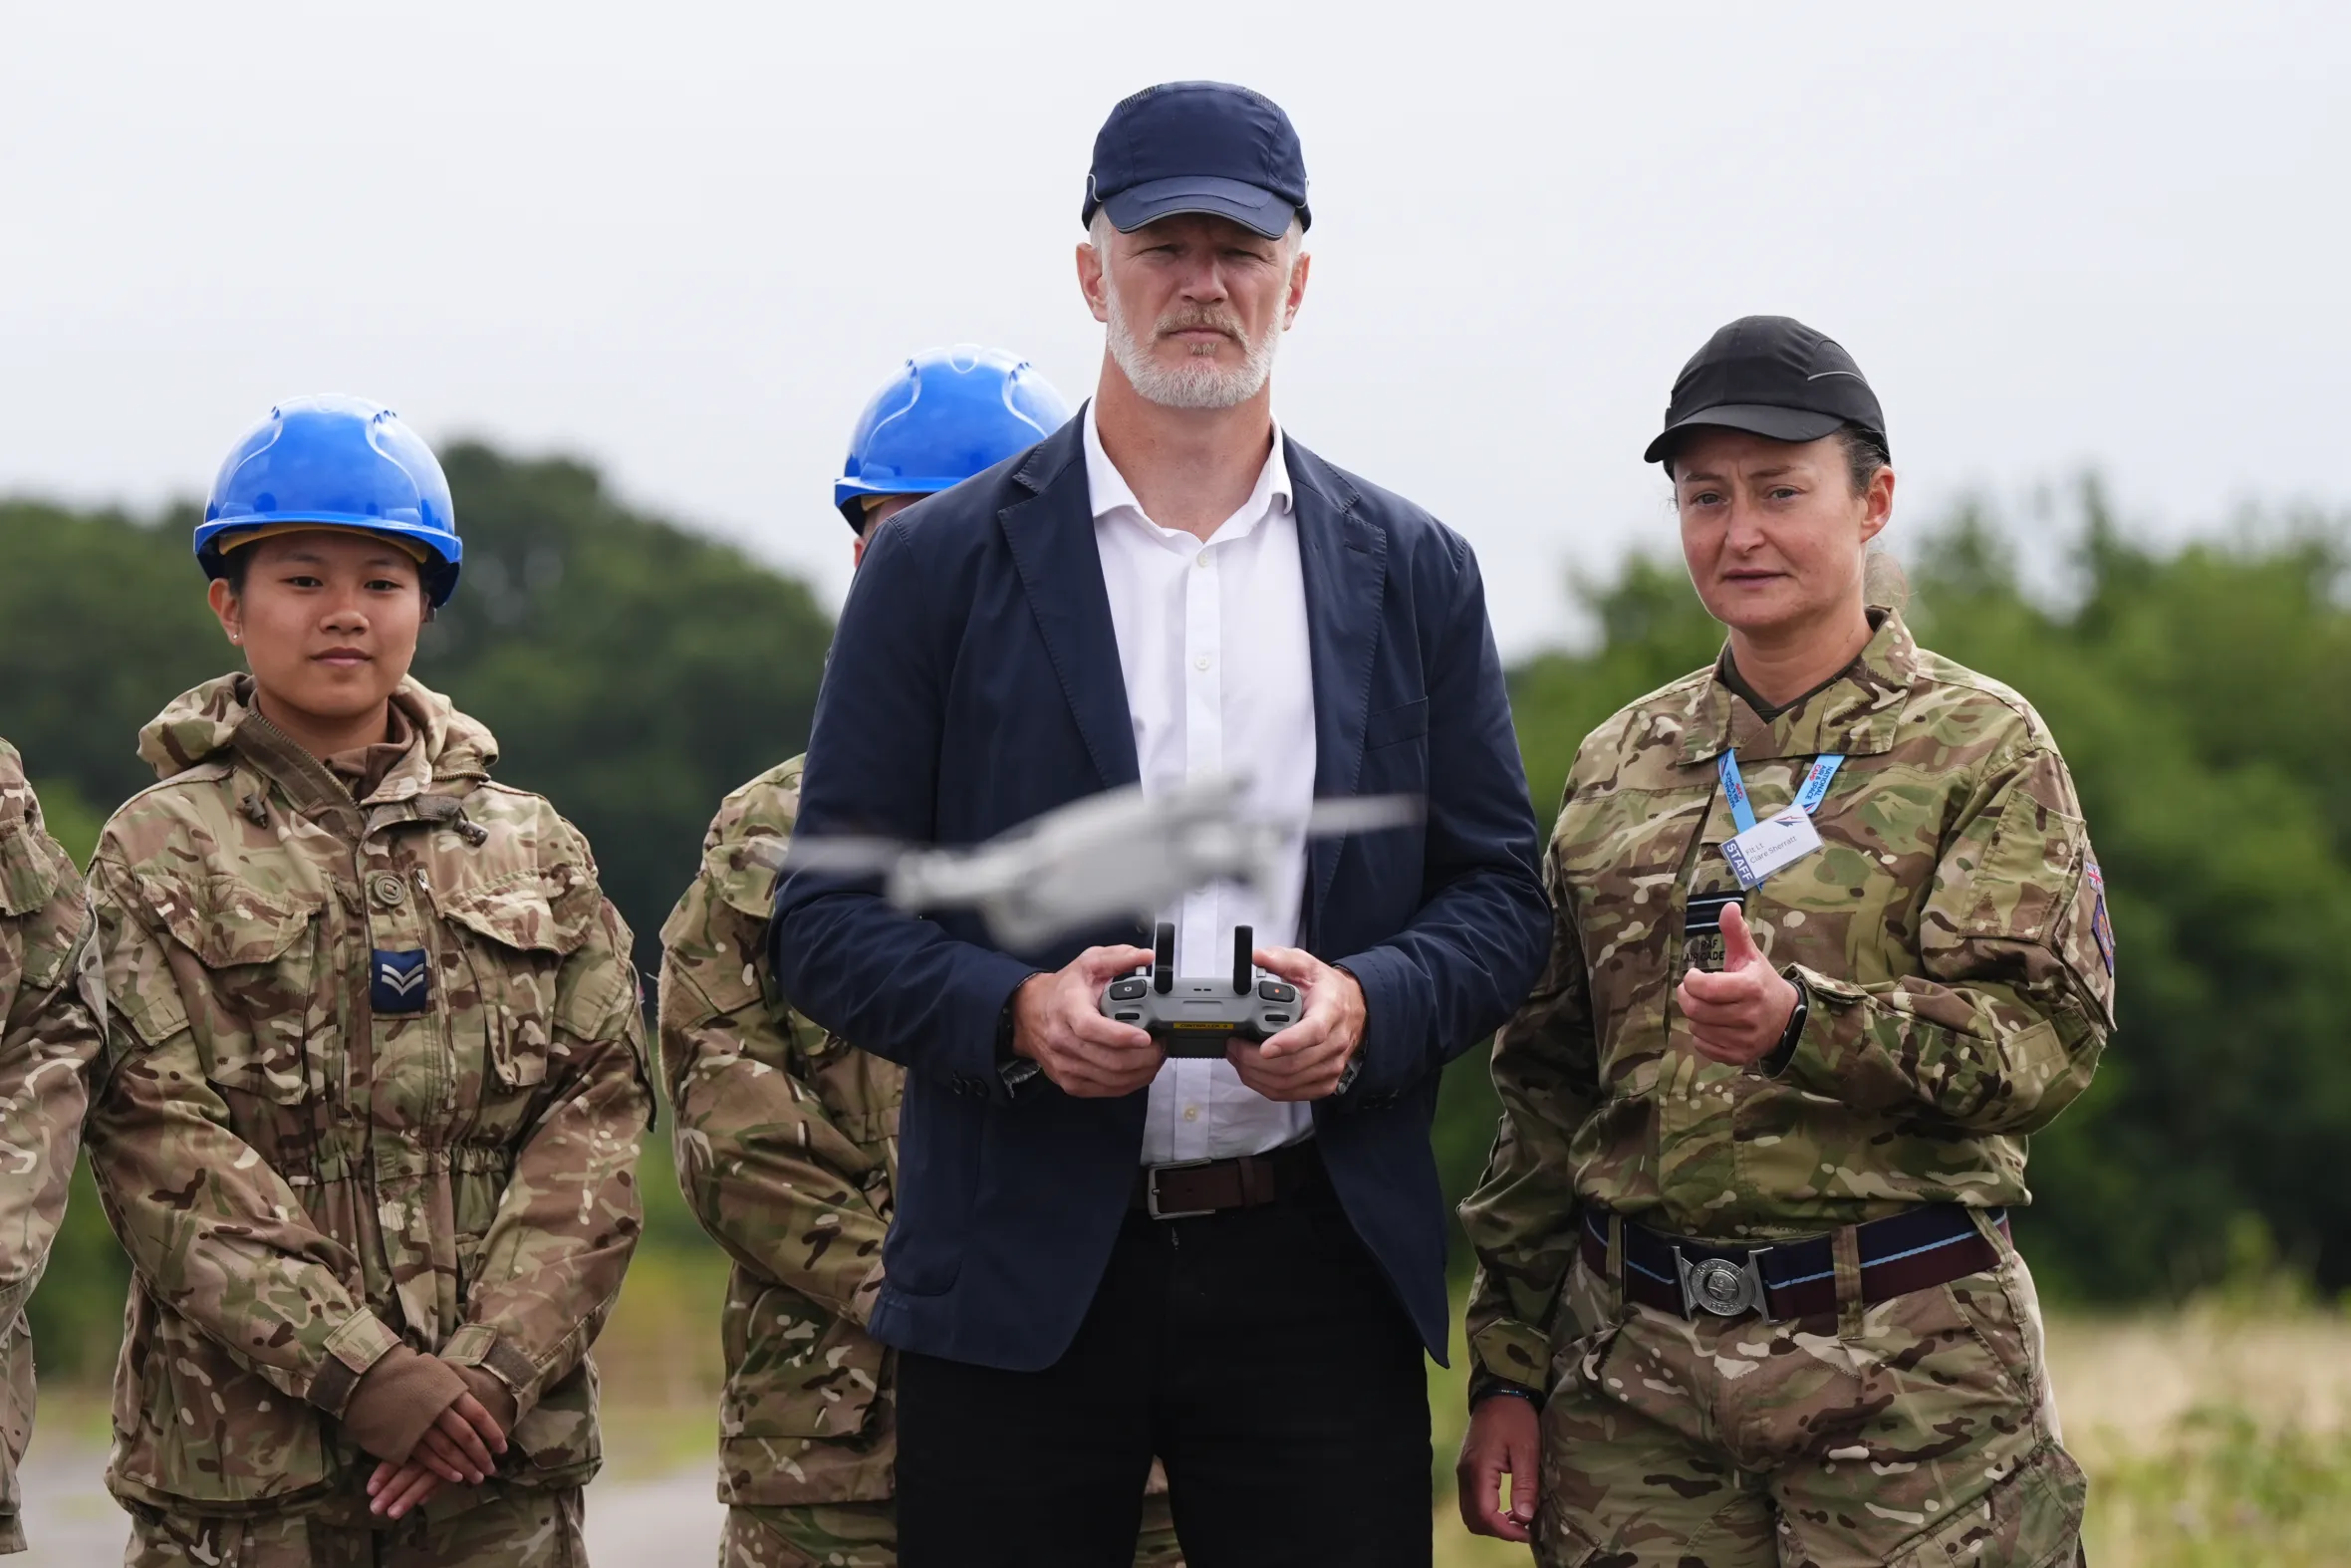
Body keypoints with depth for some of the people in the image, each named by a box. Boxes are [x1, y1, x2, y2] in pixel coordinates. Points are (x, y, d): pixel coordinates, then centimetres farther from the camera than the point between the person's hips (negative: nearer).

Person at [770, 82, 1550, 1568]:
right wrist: (1016, 1011, -16)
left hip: (1319, 1265, 1)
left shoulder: (1415, 574, 10)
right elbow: (829, 918, 2)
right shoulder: (940, 567, 4)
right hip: (1020, 1266, -1)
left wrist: (1367, 1004, -11)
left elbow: (1501, 895, 10)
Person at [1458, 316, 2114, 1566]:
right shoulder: (1618, 762, 13)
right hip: (1636, 1363, 4)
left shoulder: (1983, 746, 1)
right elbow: (1545, 1087, 15)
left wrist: (1805, 1026, -26)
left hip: (1906, 1367, -3)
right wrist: (1508, 1367, 10)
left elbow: (2053, 1034, -11)